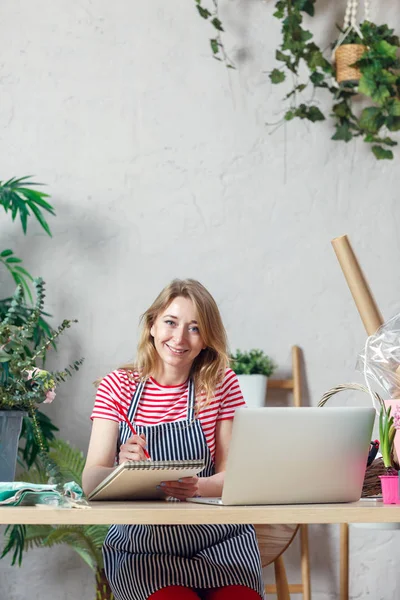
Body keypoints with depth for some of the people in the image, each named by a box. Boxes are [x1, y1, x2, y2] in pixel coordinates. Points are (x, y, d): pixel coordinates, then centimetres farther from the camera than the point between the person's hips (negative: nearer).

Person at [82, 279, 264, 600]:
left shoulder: (221, 383, 7)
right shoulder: (117, 387, 5)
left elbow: (232, 474, 2)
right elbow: (91, 479, -4)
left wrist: (198, 486, -22)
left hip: (218, 539, 1)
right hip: (141, 545, -1)